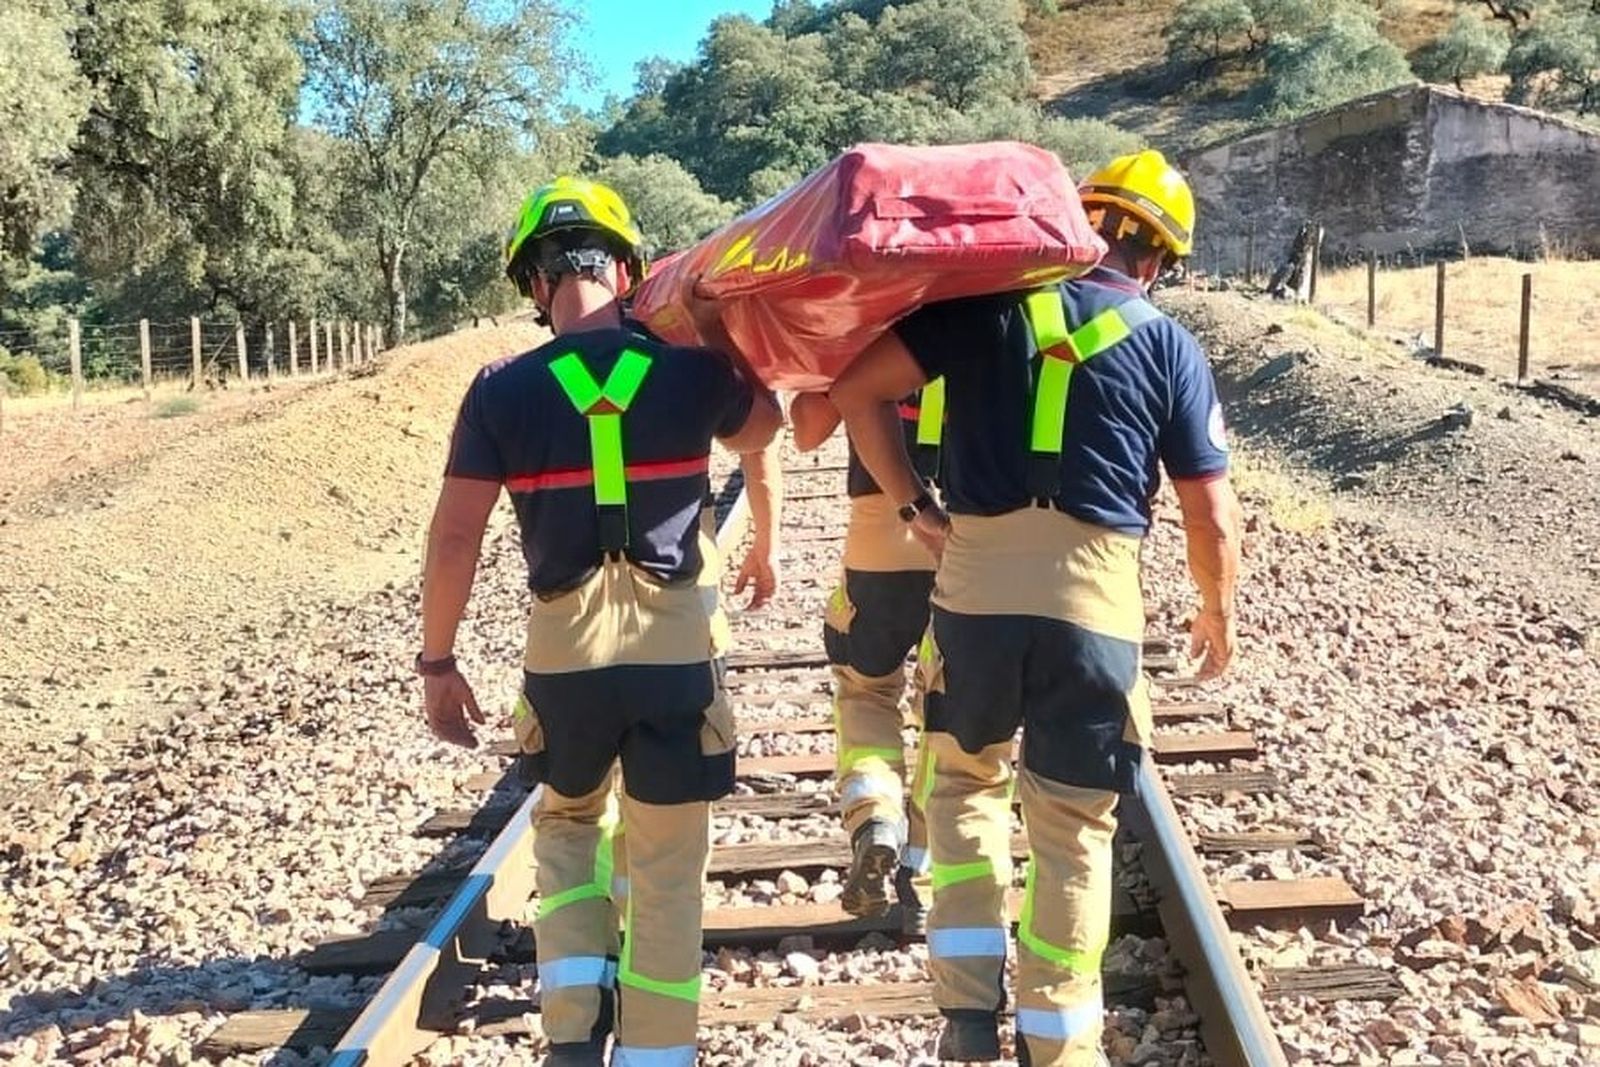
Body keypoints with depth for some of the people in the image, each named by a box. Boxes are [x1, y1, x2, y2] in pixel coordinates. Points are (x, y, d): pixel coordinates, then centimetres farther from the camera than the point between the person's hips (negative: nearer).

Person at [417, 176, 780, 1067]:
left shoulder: (502, 391, -4)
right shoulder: (692, 371, -2)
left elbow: (454, 539, -3)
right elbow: (762, 430, 20)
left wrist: (438, 663, 6)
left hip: (564, 649, 1)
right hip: (675, 645, 0)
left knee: (570, 826, 26)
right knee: (666, 869, 13)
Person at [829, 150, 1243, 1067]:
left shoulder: (991, 305, 7)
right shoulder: (1169, 344, 6)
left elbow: (858, 386, 2)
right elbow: (1213, 518, 5)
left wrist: (914, 506, 9)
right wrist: (1220, 615, 21)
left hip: (975, 586, 1)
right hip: (1094, 602, -1)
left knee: (965, 777, 24)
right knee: (1073, 828, 13)